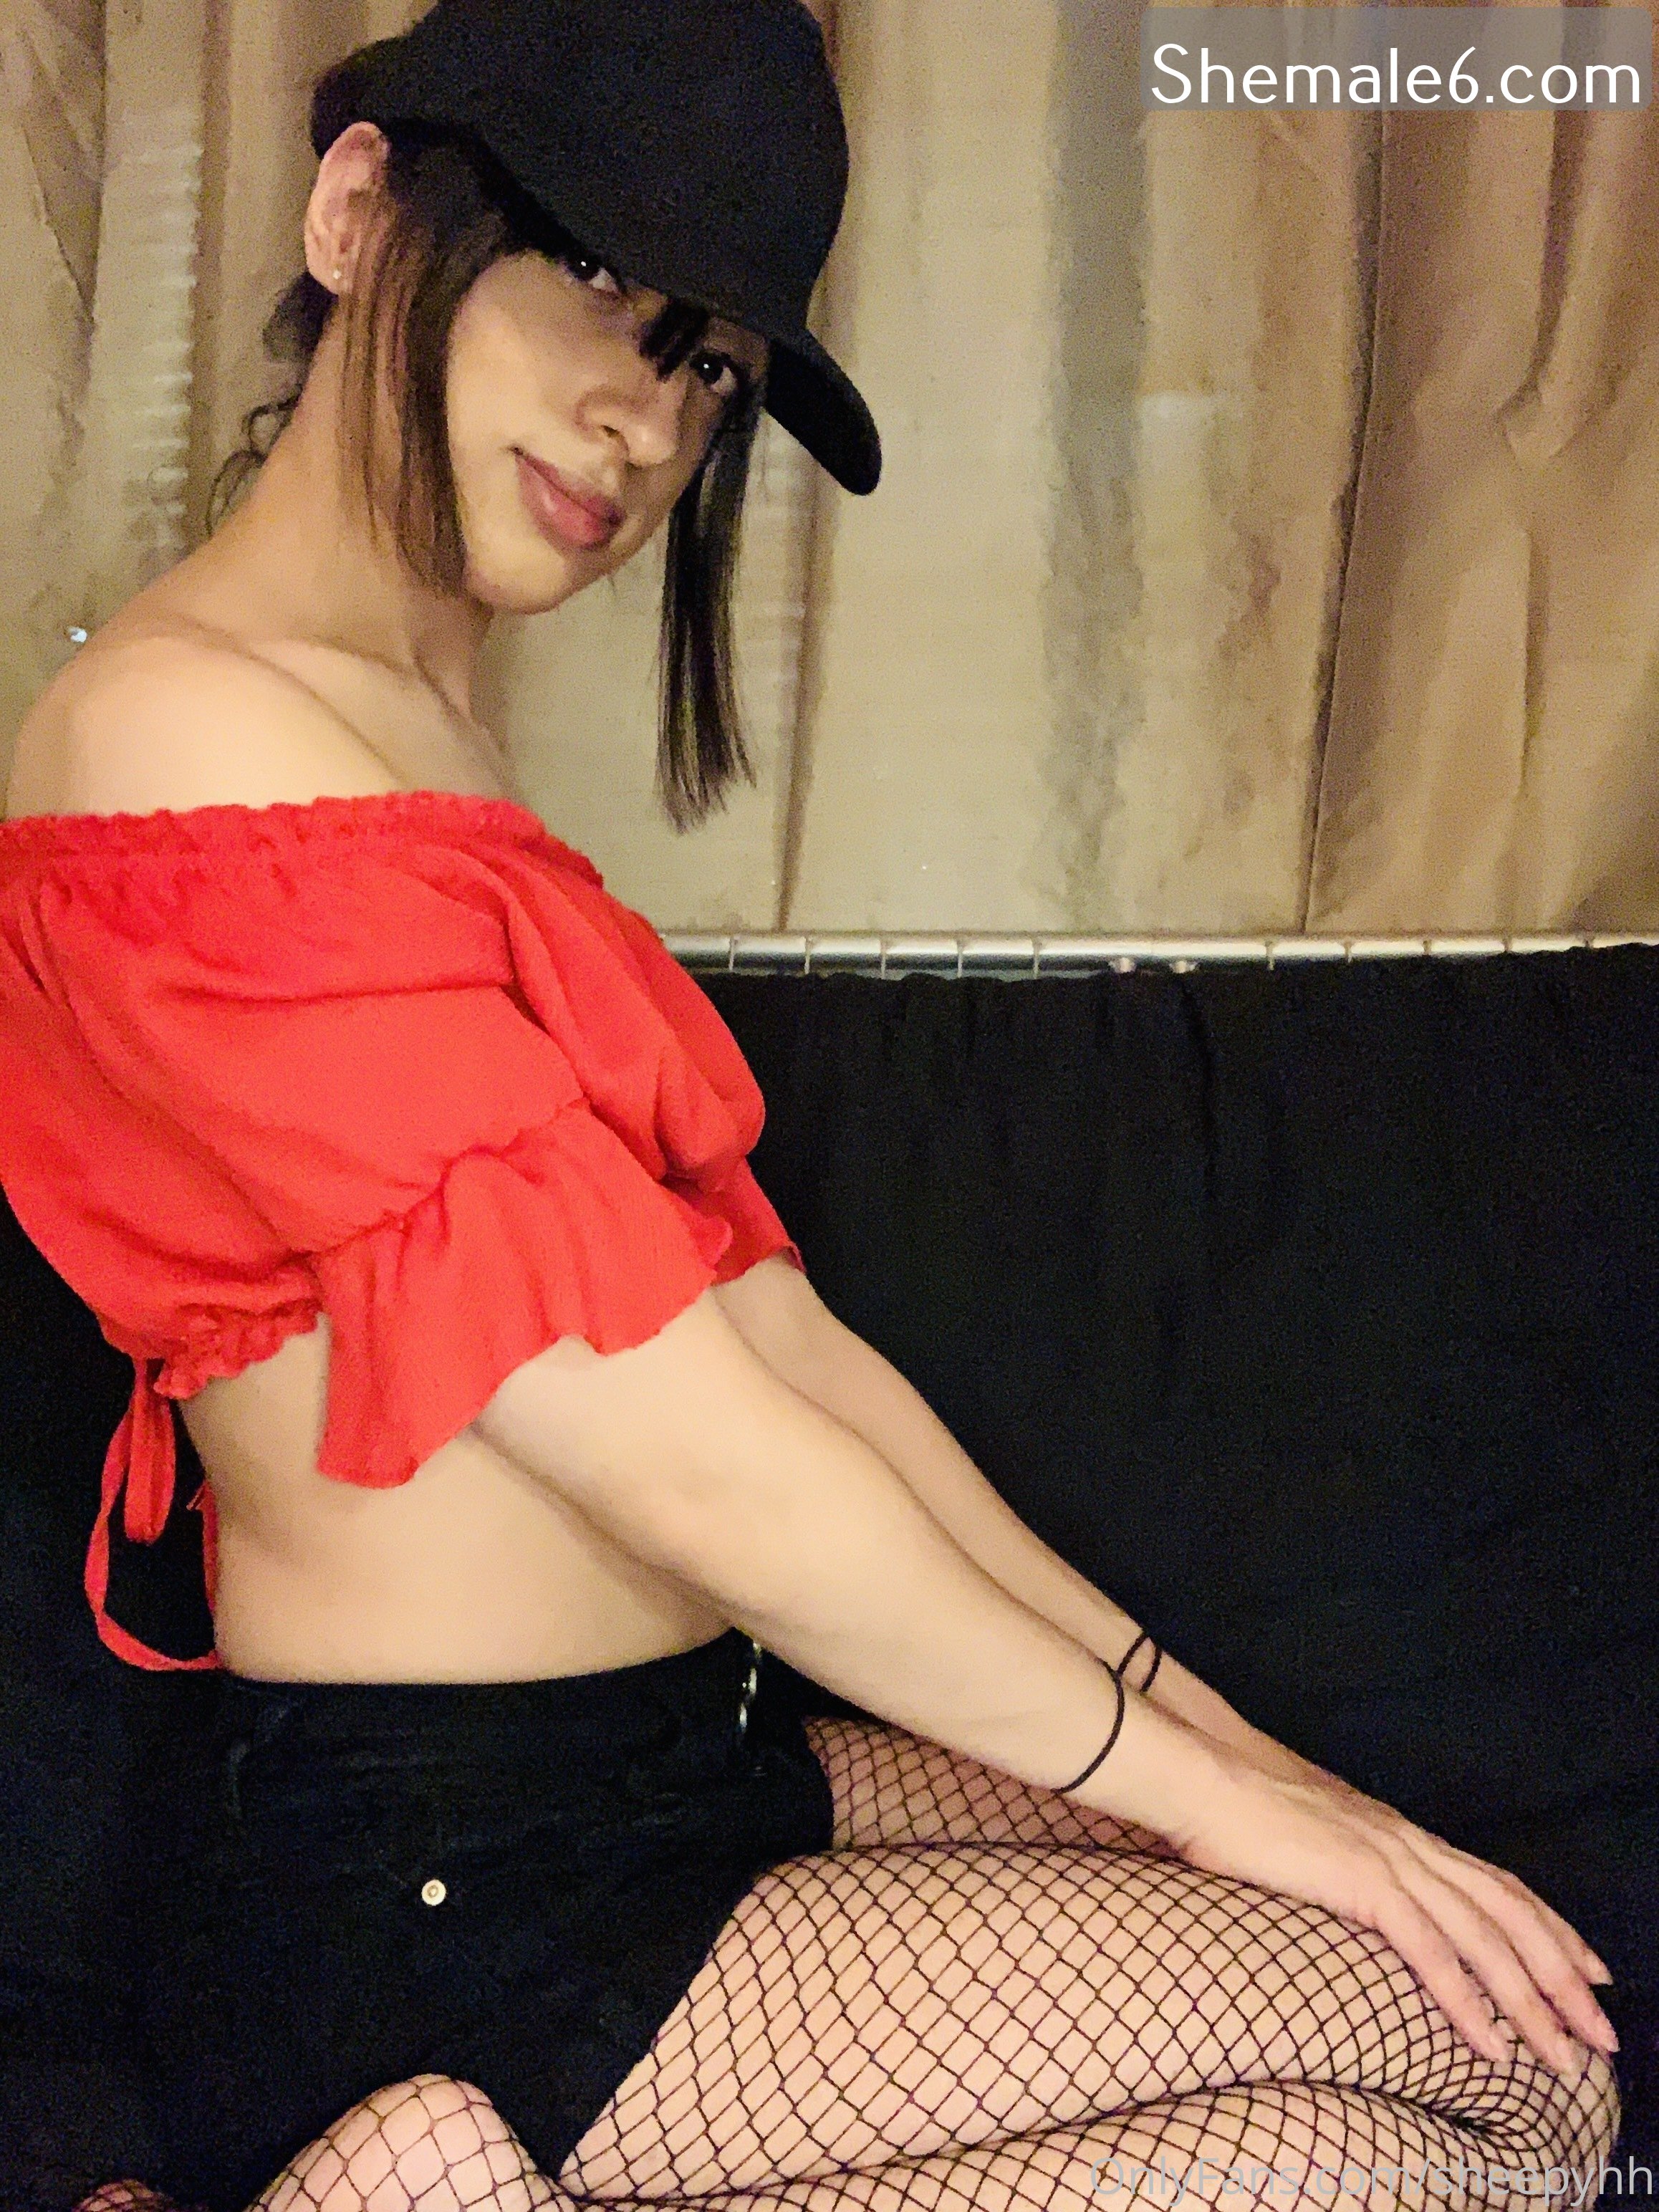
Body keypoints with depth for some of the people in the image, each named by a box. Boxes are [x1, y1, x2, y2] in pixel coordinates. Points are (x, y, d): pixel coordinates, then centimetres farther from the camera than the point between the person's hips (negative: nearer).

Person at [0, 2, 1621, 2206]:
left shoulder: (436, 756, 15)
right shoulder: (197, 739, -16)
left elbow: (783, 1341, 10)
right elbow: (699, 1471, -18)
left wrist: (1182, 1711, 5)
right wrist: (1198, 1779, -6)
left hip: (679, 1775, 9)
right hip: (439, 1916, -9)